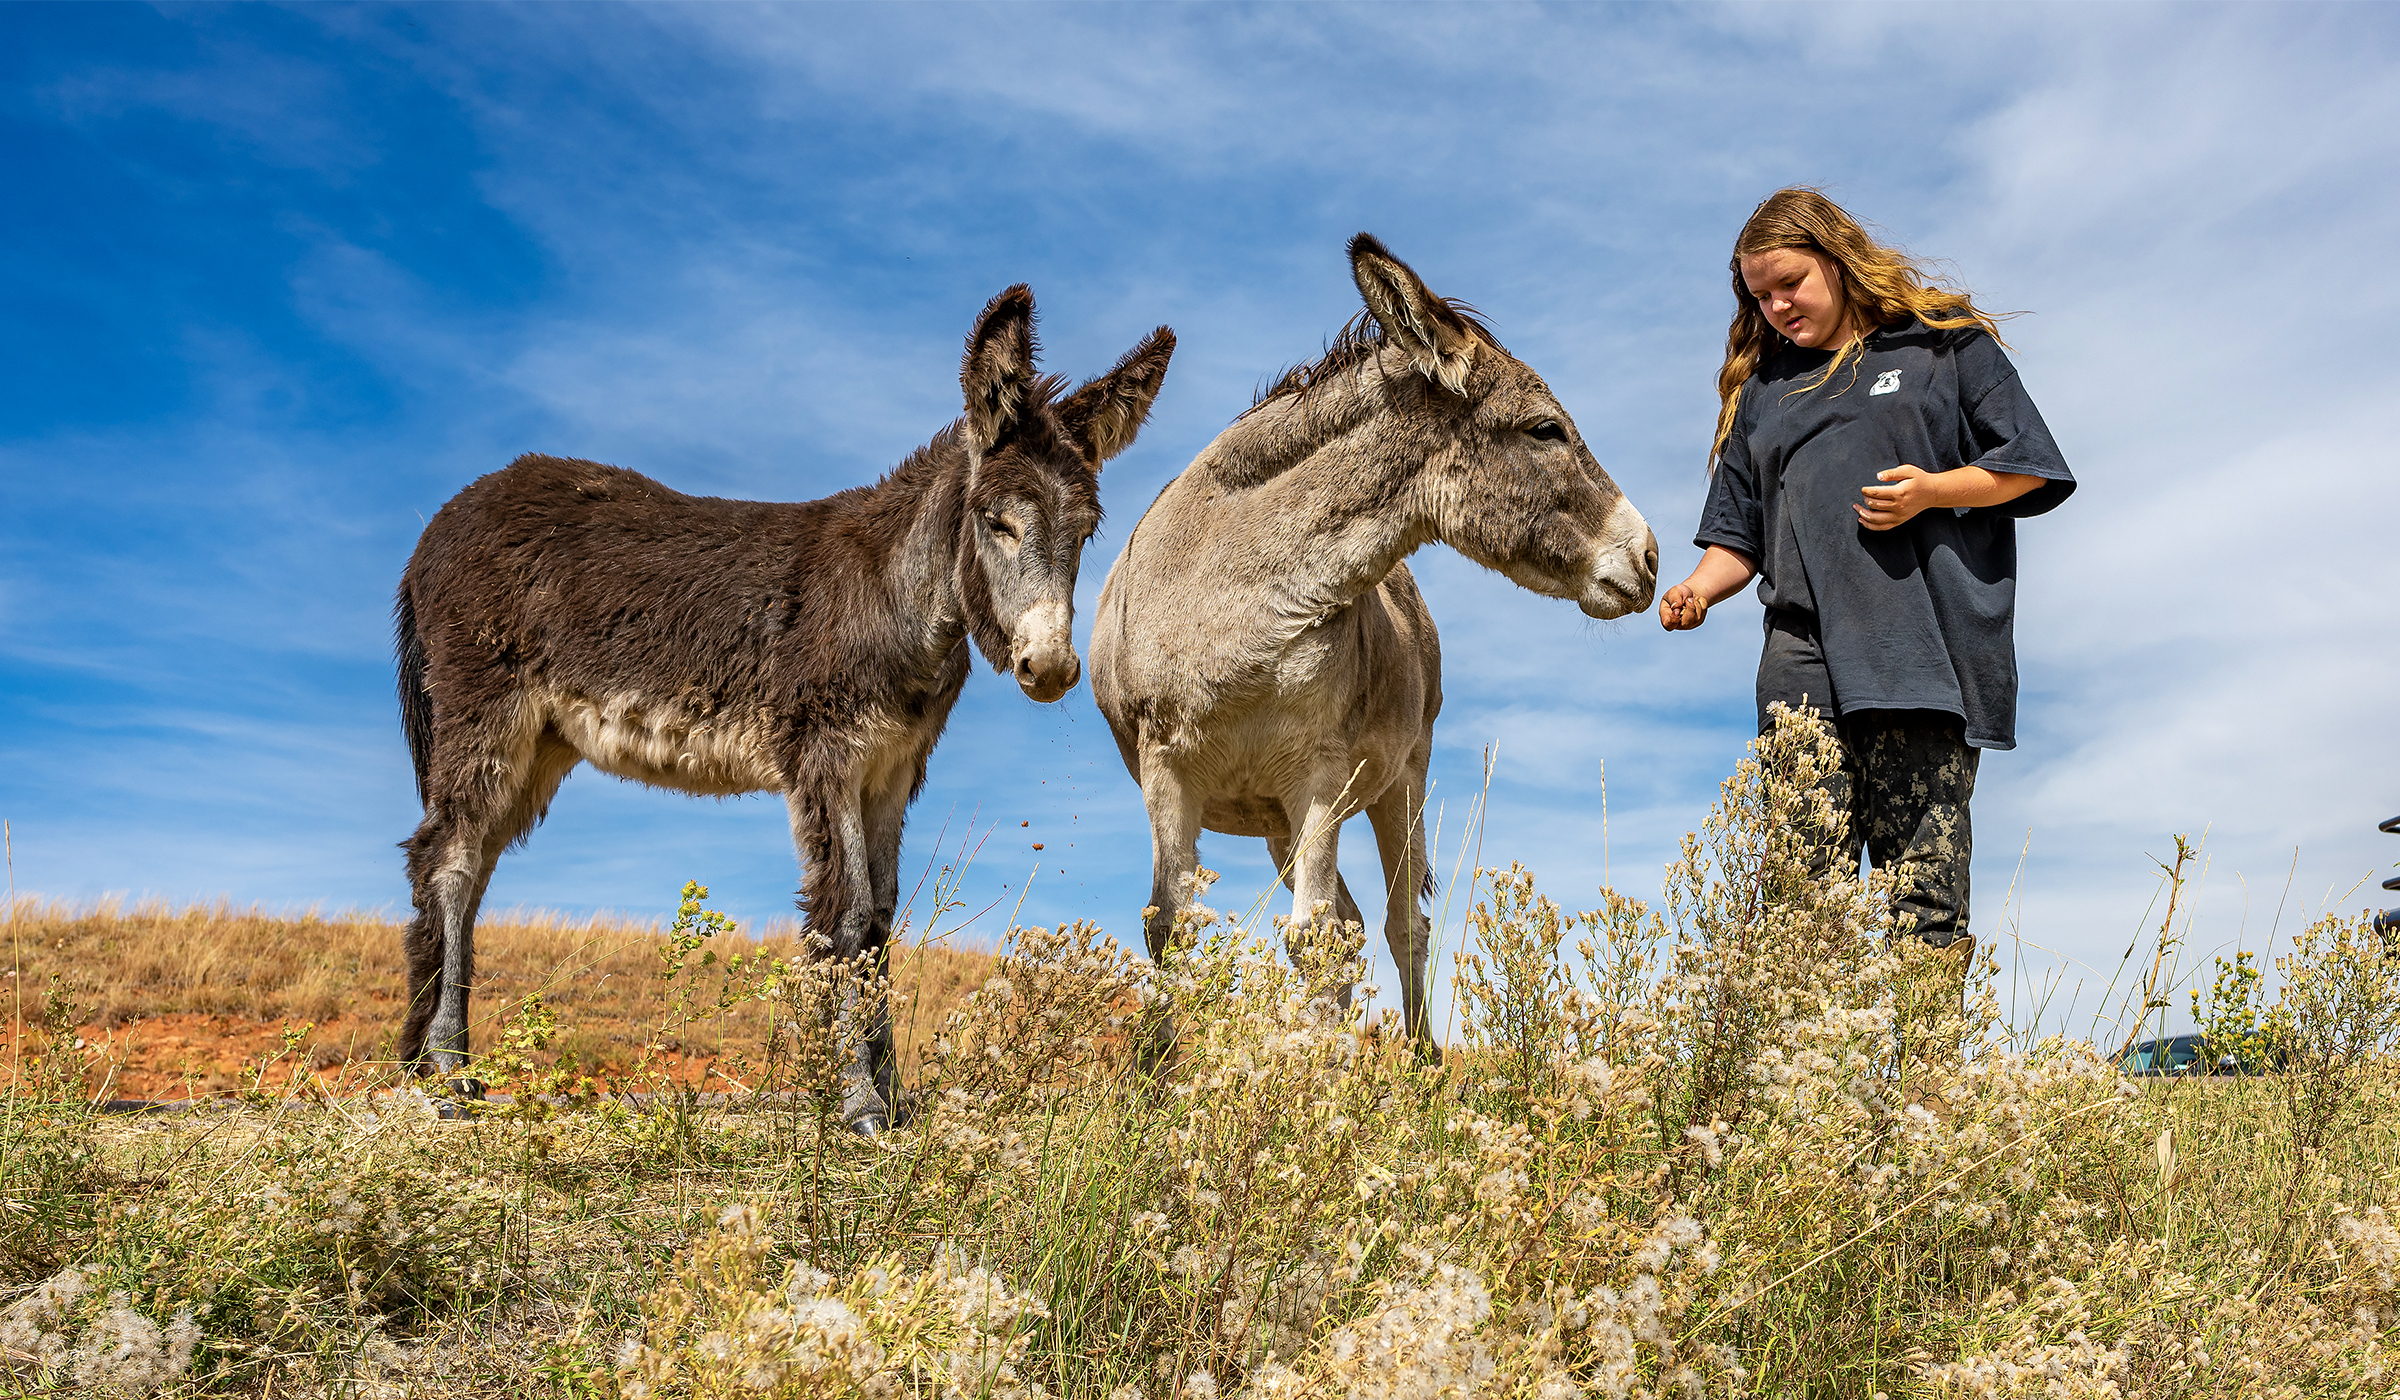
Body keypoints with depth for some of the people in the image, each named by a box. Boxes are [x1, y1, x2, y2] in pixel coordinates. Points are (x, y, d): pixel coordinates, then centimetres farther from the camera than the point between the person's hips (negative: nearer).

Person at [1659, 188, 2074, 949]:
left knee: (1921, 887, -7)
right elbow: (1740, 536, 21)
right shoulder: (1761, 387, 23)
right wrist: (1698, 588, 1)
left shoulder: (1943, 344, 13)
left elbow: (2027, 466, 9)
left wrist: (1932, 490, -8)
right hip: (1803, 661, 3)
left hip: (1923, 649, -3)